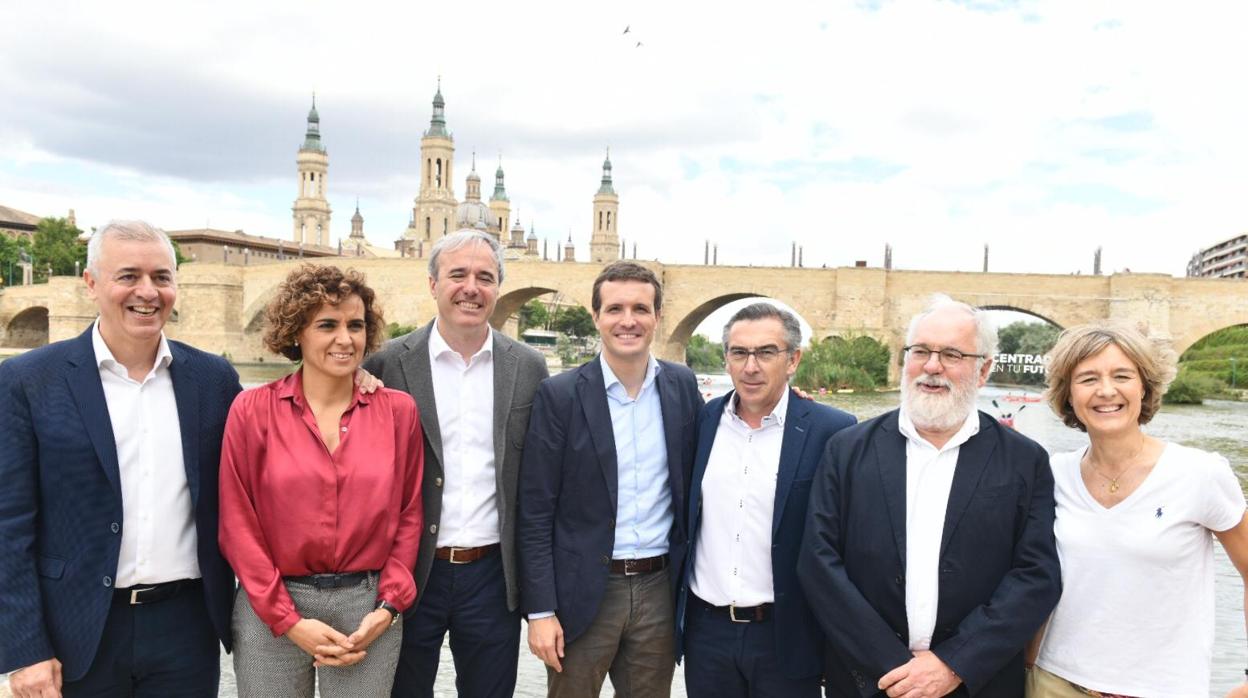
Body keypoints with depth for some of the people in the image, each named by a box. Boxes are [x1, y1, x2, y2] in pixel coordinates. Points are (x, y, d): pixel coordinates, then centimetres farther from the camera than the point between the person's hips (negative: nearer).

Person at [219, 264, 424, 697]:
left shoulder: (398, 410, -1)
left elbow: (409, 515, 4)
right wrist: (288, 619, -8)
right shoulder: (253, 410, -4)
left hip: (368, 607, 1)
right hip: (270, 612, -1)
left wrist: (388, 607, -5)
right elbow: (237, 524, -3)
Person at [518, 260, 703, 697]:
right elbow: (535, 512, -7)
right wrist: (540, 609, -10)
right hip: (582, 590, -3)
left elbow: (694, 478, 11)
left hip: (659, 588, 3)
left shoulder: (682, 385, 2)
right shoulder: (560, 394, -8)